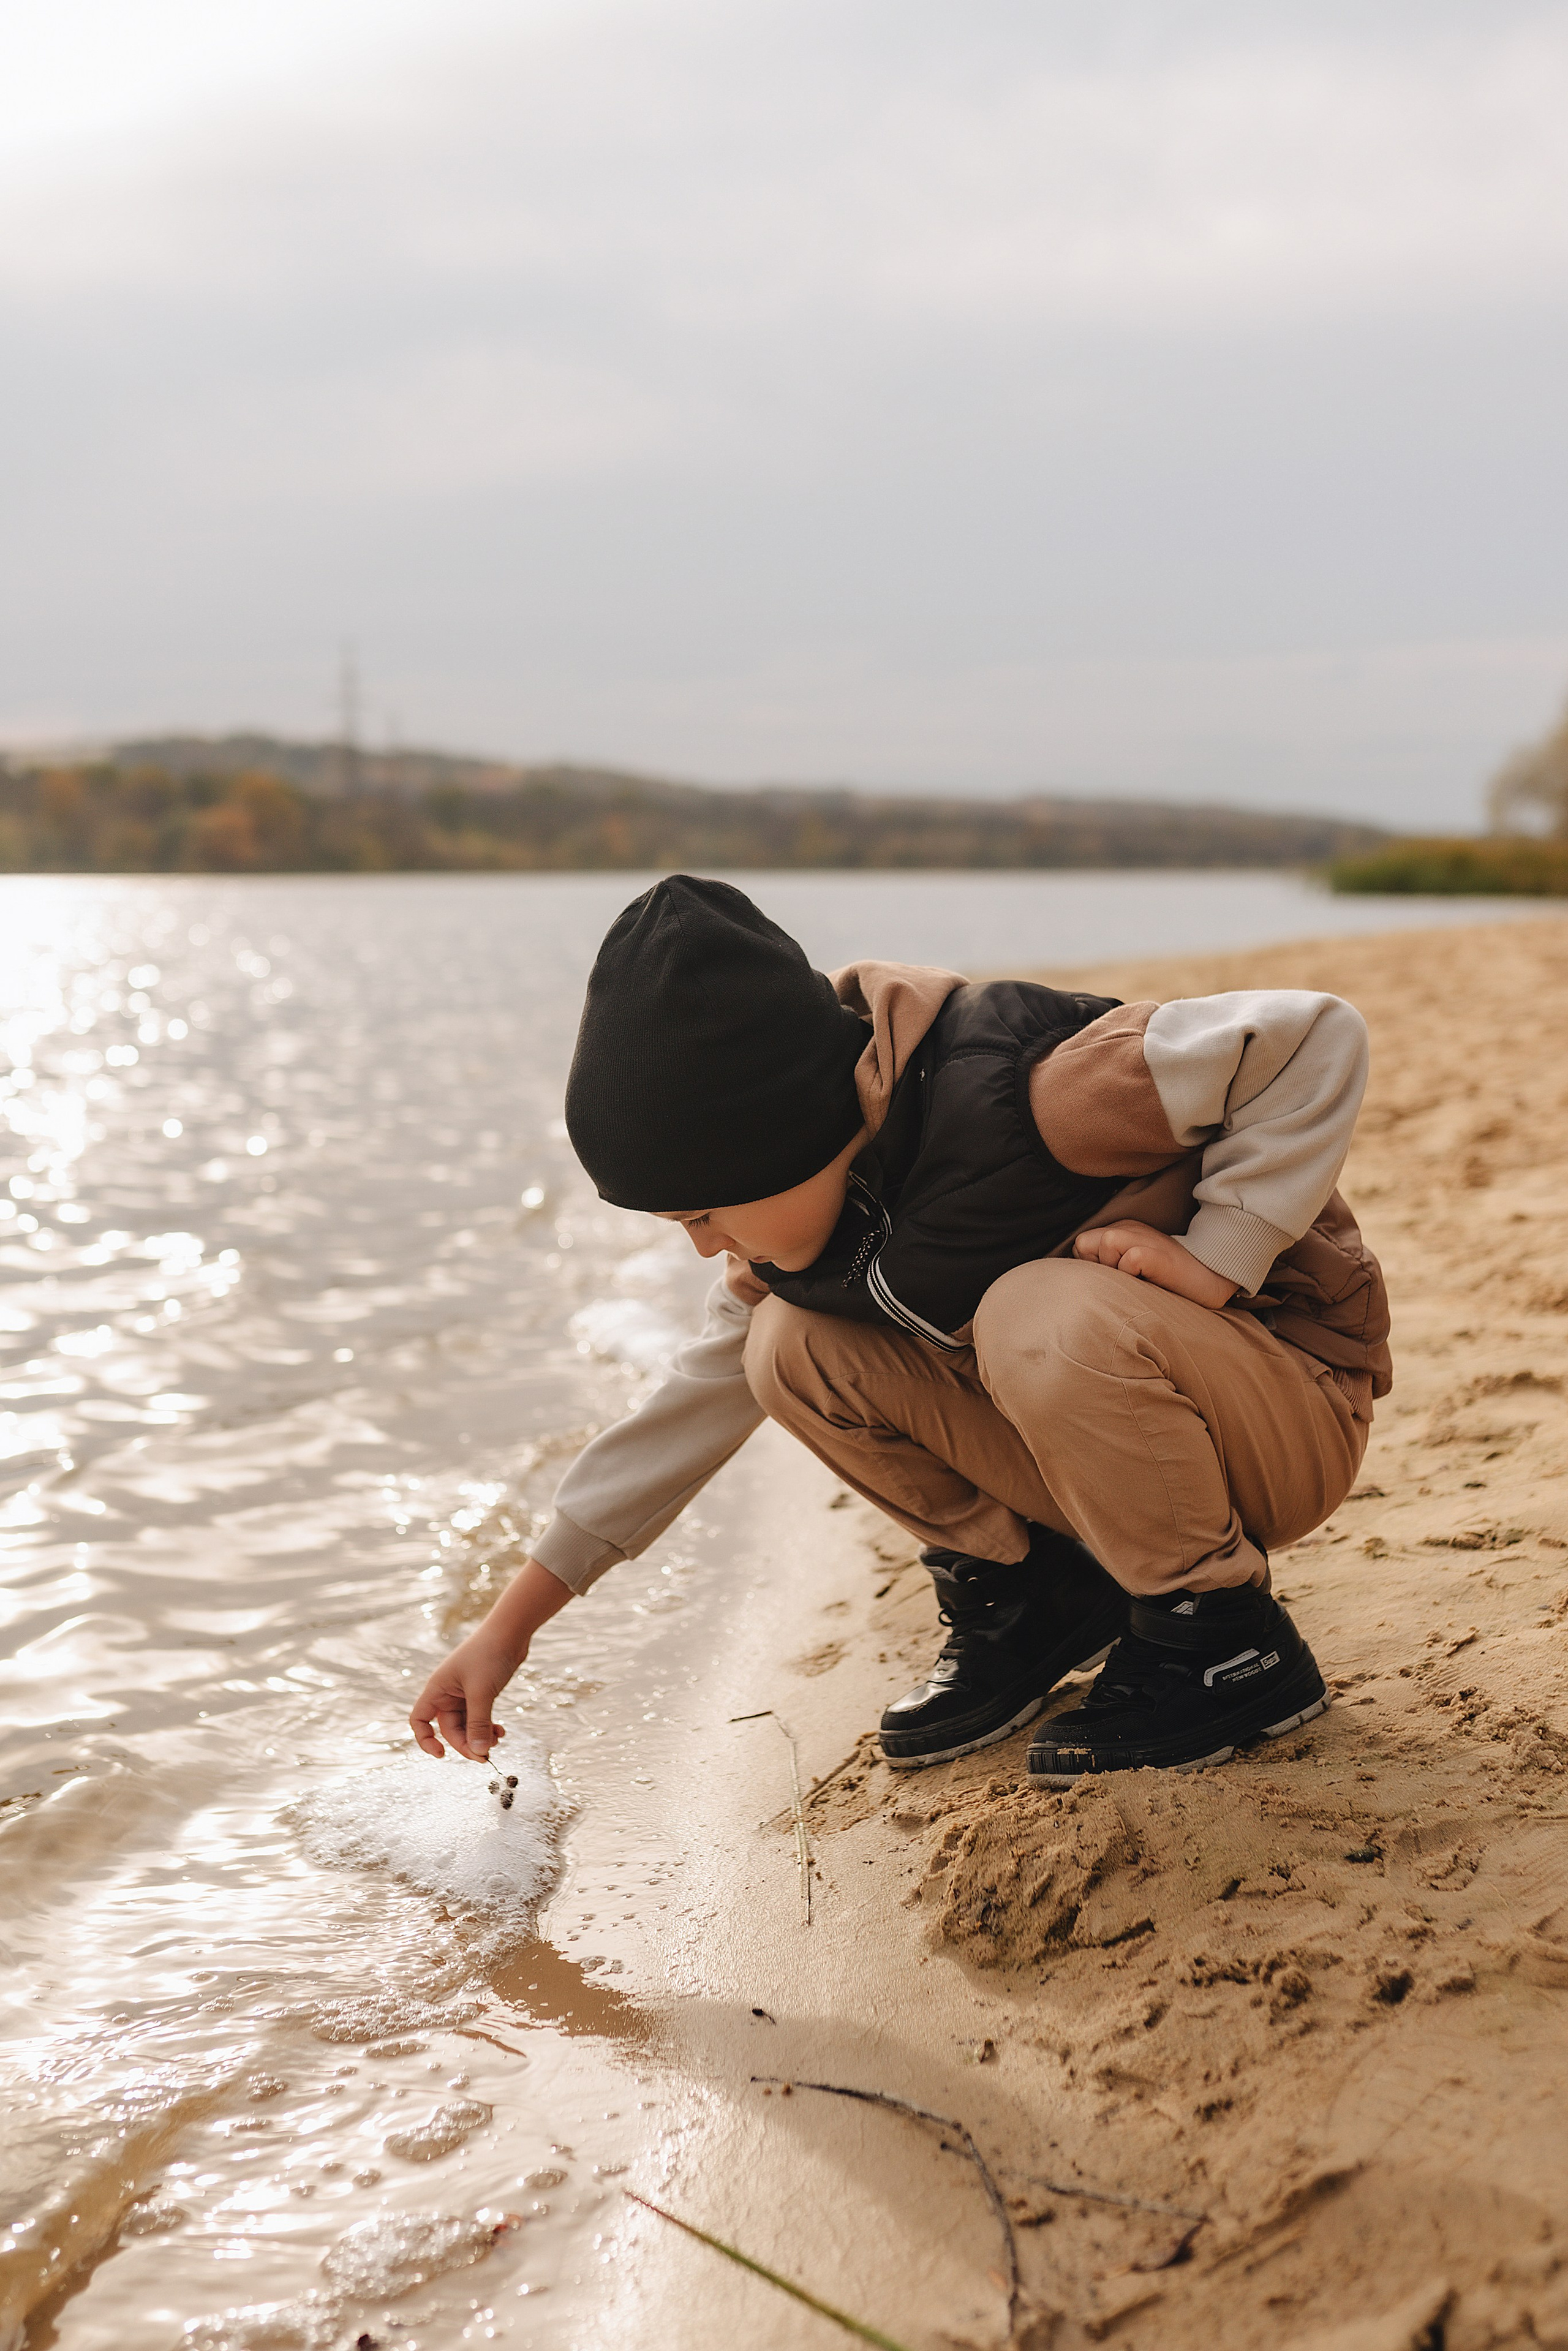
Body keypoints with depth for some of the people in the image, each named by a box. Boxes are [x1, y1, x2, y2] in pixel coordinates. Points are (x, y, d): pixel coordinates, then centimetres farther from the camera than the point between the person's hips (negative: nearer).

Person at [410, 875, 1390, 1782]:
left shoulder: (1019, 1094, -30)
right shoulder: (807, 1203, -5)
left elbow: (1319, 1036, -26)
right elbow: (702, 1397, 4)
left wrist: (1214, 1257, -28)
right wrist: (514, 1621, 3)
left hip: (1288, 1410, -6)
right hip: (1099, 1414, 6)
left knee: (1047, 1322, -37)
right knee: (797, 1350, -12)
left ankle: (1226, 1640, -14)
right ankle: (1033, 1596, 4)